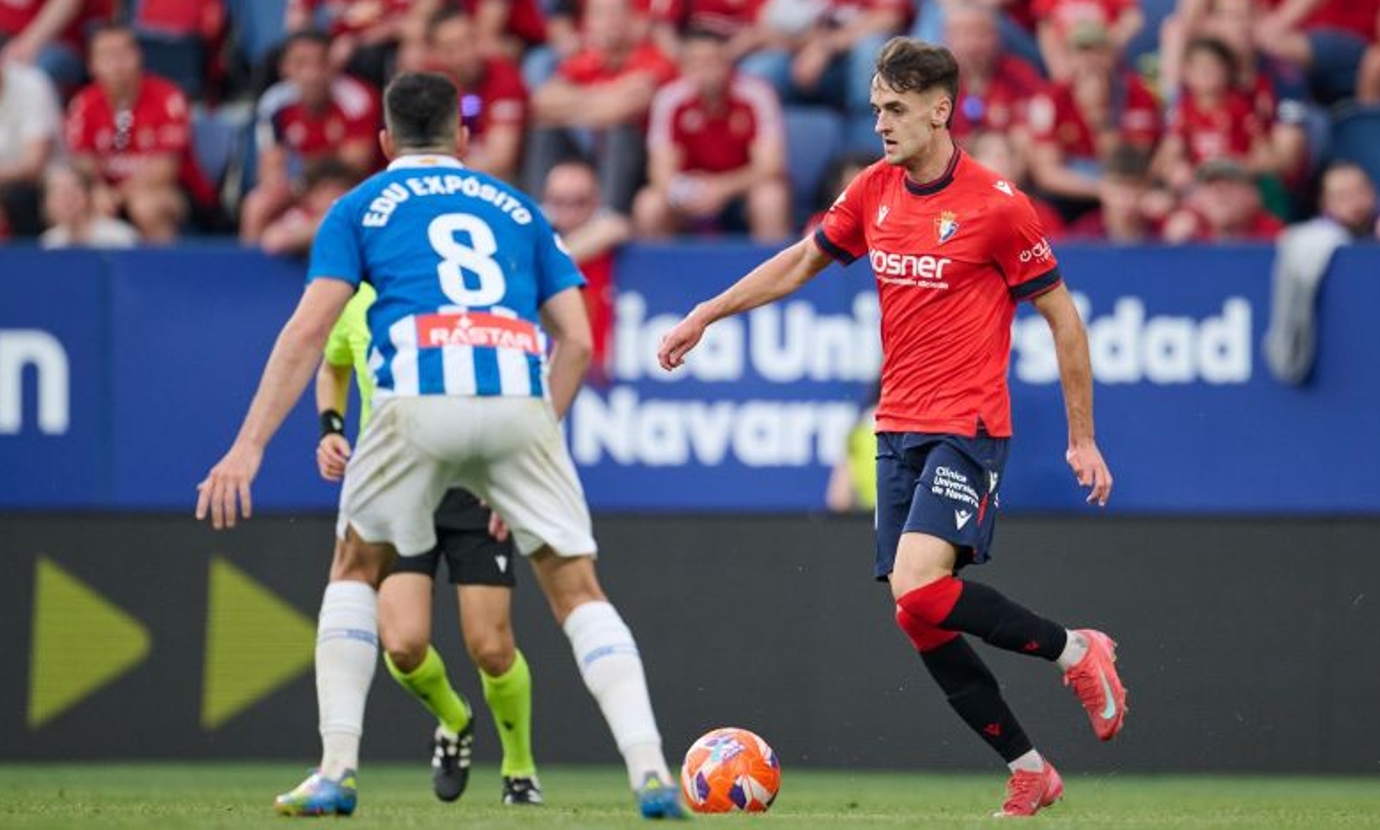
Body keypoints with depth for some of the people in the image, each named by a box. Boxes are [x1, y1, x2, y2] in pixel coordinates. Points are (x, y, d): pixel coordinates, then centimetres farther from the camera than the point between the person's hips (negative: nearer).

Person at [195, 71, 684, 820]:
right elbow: (576, 339, 20)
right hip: (521, 397, 1)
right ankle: (650, 774, -7)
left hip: (420, 397, -1)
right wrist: (537, 438, 28)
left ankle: (336, 770, 13)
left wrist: (249, 446, 4)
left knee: (356, 569, 22)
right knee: (577, 591, 10)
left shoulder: (361, 207, 20)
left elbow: (309, 329, 7)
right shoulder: (516, 208, 28)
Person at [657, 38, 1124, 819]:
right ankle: (1029, 771, 12)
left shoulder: (996, 204, -11)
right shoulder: (874, 190, 6)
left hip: (967, 430, -7)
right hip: (897, 428, 7)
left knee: (920, 588, -25)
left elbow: (1062, 315, -5)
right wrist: (706, 314, 20)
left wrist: (1083, 438, -4)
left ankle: (1076, 651, -3)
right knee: (920, 624, 1)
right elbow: (801, 262, 22)